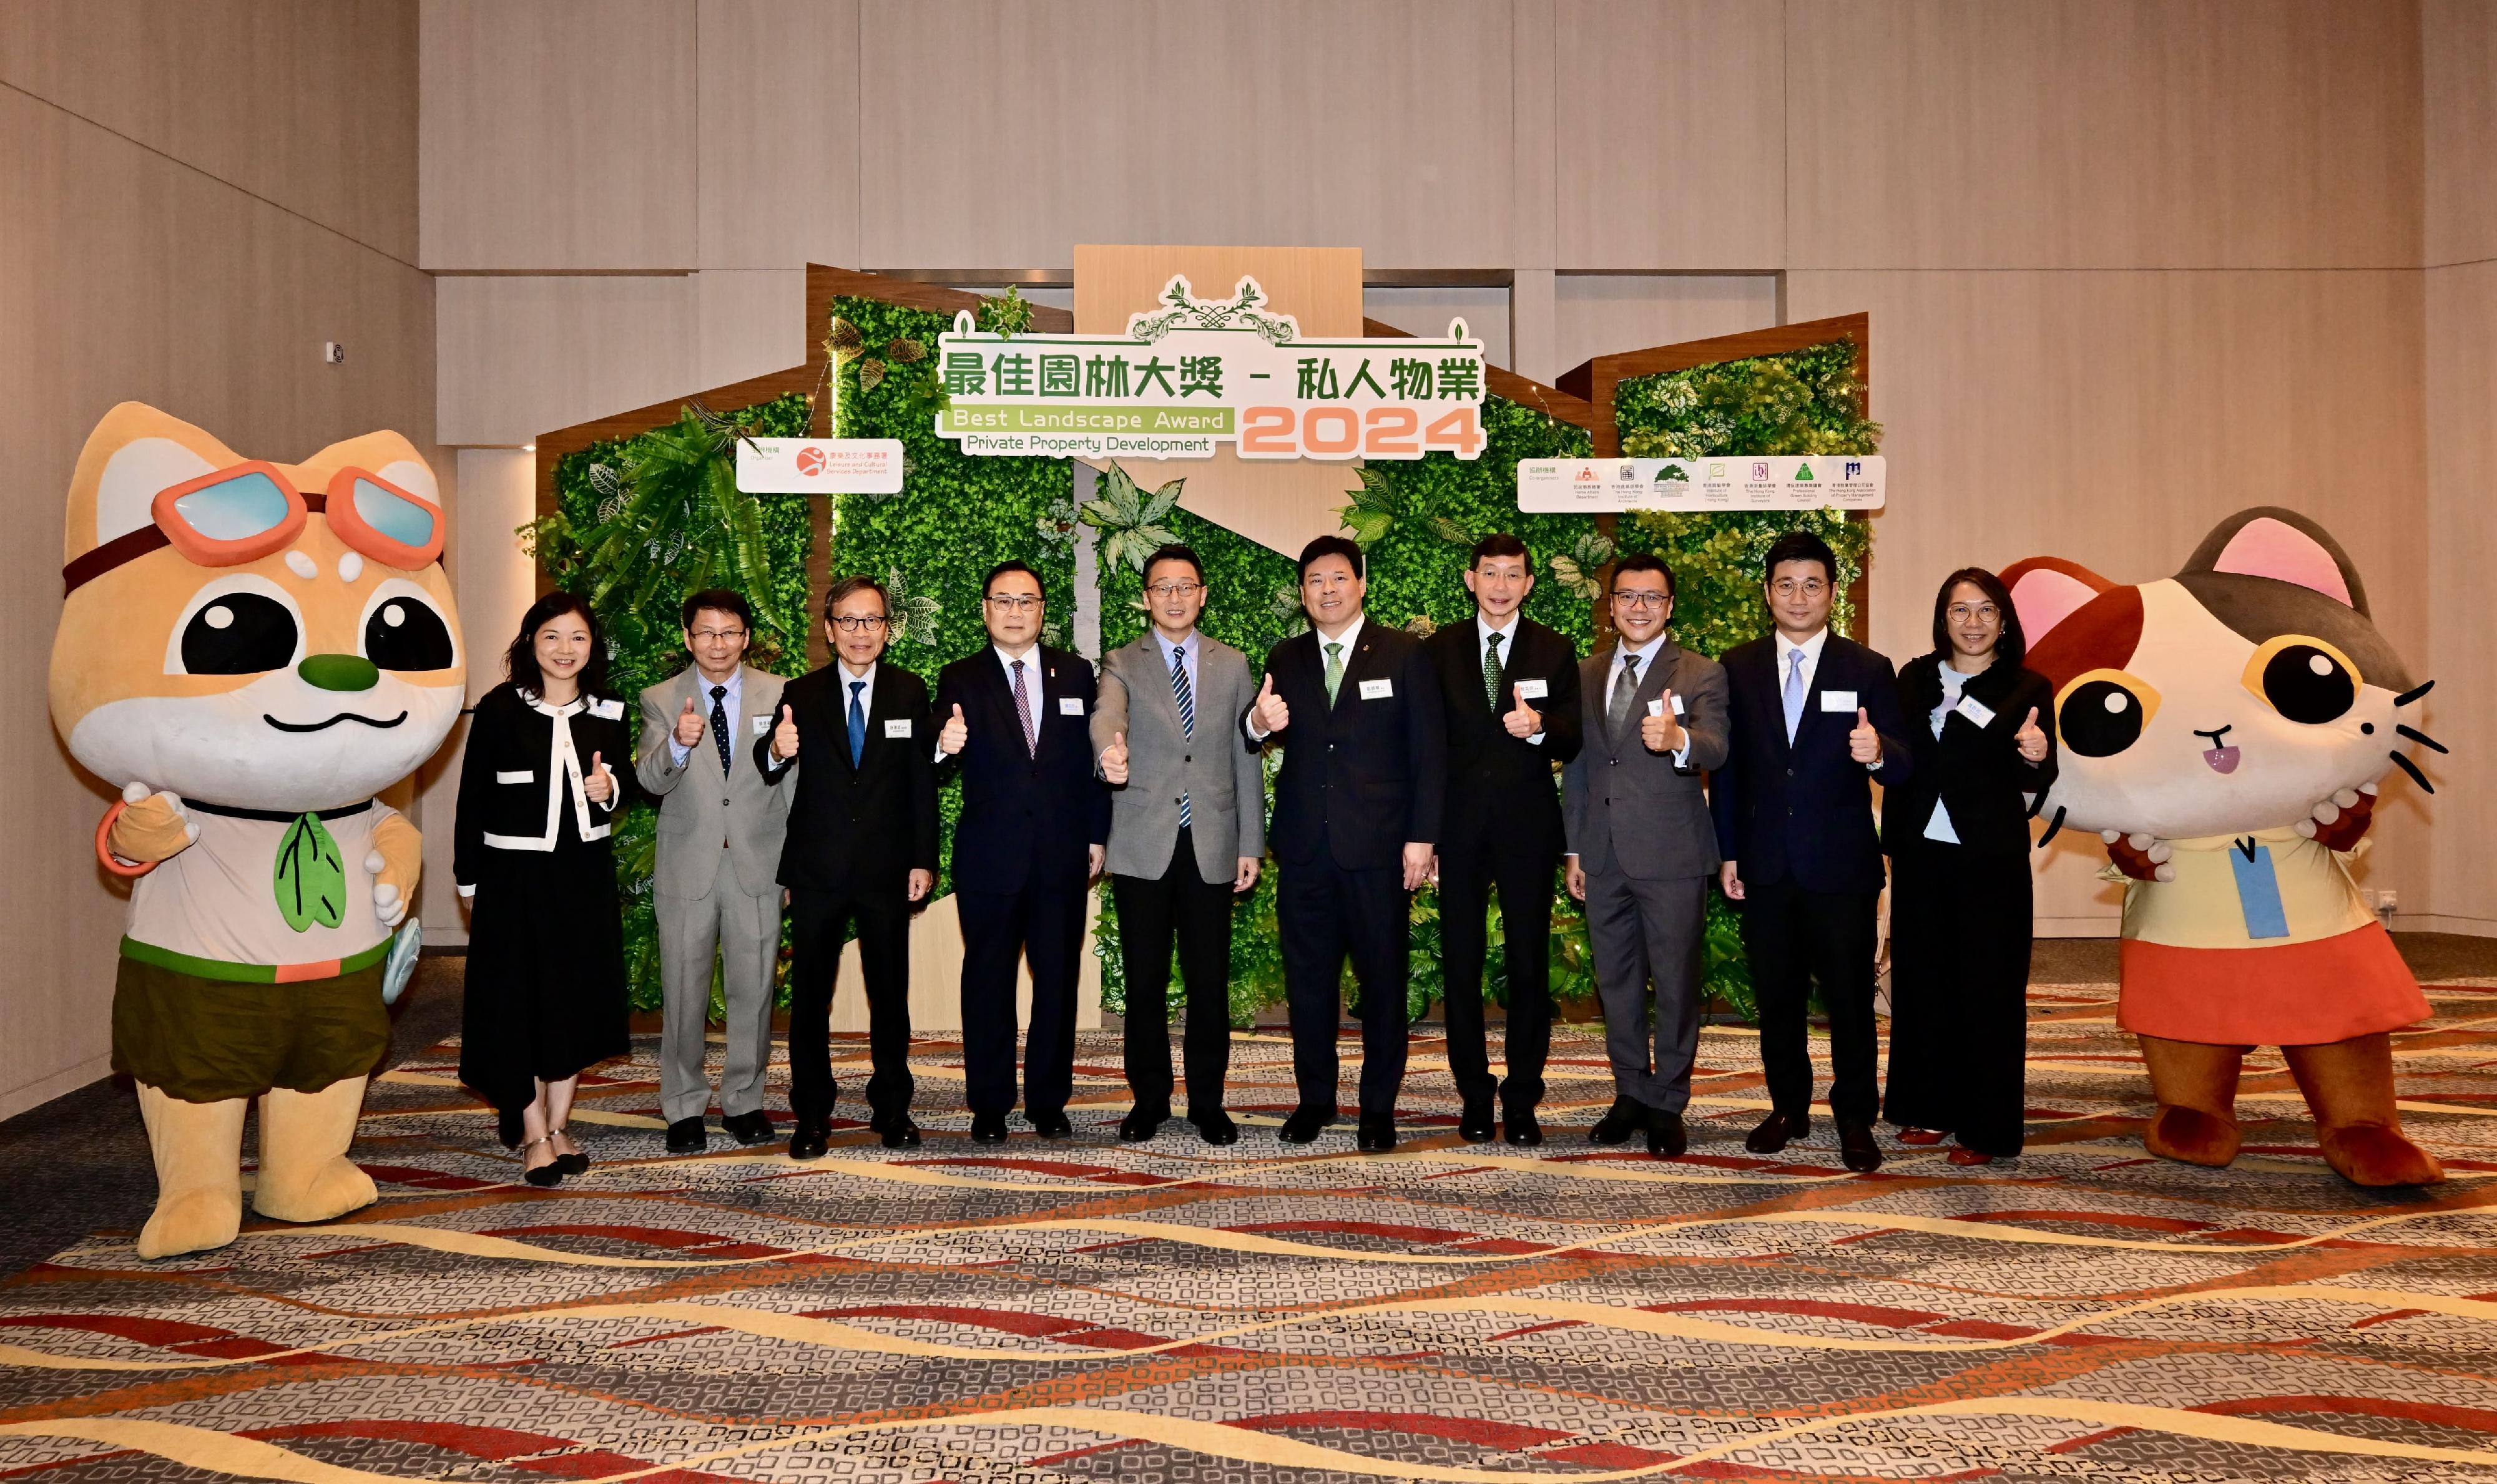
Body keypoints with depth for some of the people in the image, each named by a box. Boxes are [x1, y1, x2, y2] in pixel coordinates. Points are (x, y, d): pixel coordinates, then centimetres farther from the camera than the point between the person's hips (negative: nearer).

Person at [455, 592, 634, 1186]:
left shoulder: (609, 714, 3)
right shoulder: (499, 709, -6)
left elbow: (625, 783, 13)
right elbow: (473, 797, -3)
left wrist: (610, 788, -11)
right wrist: (469, 879, -3)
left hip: (585, 875, 3)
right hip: (512, 875, -3)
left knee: (577, 997, 8)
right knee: (514, 1001, 1)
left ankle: (559, 1123, 22)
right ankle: (534, 1134, 11)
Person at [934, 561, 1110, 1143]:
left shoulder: (1076, 674, 8)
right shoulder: (959, 680, 2)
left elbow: (1093, 758, 9)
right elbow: (944, 764, -9)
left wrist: (1097, 834, 4)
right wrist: (945, 747, -32)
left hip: (1063, 855, 2)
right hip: (988, 855, -1)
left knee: (1058, 980, 7)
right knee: (987, 981, 5)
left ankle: (1049, 1102, 19)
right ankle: (988, 1107, 15)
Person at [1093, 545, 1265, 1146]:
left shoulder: (1232, 665, 10)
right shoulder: (1122, 664, 4)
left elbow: (1246, 757, 10)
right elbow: (1107, 716, -18)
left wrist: (1251, 843, 5)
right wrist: (1110, 749, -43)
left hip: (1212, 847, 1)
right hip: (1143, 847, -1)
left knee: (1210, 983, 4)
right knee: (1144, 983, 6)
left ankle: (1208, 1103, 17)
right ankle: (1149, 1100, 20)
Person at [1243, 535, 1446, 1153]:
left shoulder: (1404, 654, 1)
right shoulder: (1285, 660, 10)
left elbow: (1429, 750, -1)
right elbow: (1262, 736, 0)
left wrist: (1422, 837, -8)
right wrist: (1259, 722, -25)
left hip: (1379, 847, -2)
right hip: (1305, 847, 3)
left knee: (1383, 979, 5)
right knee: (1307, 980, 9)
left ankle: (1379, 1106, 18)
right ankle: (1315, 1098, 23)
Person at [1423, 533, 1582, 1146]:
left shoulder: (1556, 652, 4)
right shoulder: (1439, 649, 5)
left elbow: (1572, 743, 0)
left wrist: (1539, 726, -23)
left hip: (1529, 826, 0)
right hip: (1460, 826, 1)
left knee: (1530, 964, 3)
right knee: (1461, 964, 6)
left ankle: (1523, 1097, 14)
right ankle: (1474, 1094, 17)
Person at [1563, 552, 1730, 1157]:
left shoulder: (1701, 675, -4)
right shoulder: (1587, 675, 12)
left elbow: (1715, 748, -21)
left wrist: (1677, 738, -45)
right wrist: (1574, 847, 13)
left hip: (1671, 857, -5)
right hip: (1604, 856, 5)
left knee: (1676, 983, 2)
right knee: (1616, 982, 13)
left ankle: (1668, 1105, 14)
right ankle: (1630, 1093, 27)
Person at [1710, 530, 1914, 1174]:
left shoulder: (1868, 670, 0)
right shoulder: (1737, 668, 5)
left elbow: (1904, 766, -5)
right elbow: (1726, 765, 6)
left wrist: (1878, 753, -29)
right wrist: (1727, 852, 2)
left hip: (1841, 864, -2)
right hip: (1765, 864, 2)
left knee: (1850, 996, 4)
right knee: (1777, 995, 12)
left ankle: (1855, 1119, 18)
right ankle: (1788, 1108, 28)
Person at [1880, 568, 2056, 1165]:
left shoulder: (2027, 688, -2)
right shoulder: (1916, 679, 7)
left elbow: (2036, 785, -5)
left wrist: (2036, 757, -27)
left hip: (1990, 858, -3)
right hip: (1920, 852, 4)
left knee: (1989, 988, 1)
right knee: (1923, 980, 10)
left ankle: (1987, 1128, 8)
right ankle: (1930, 1109, 23)